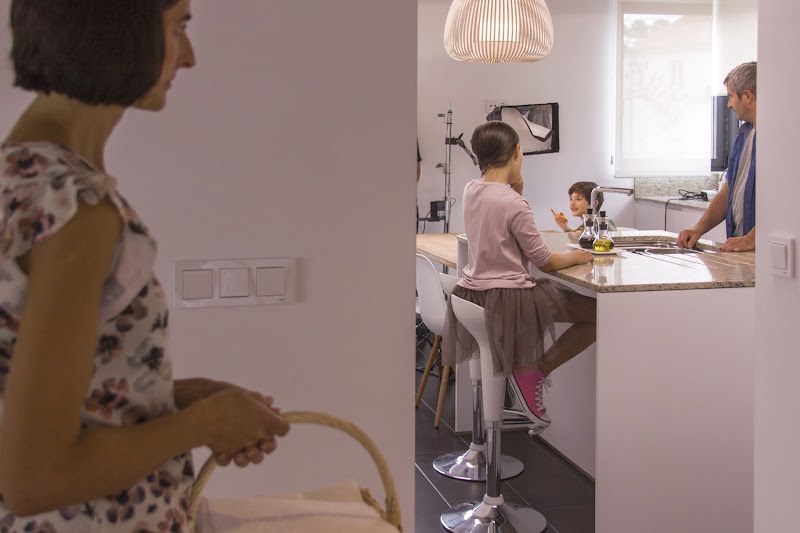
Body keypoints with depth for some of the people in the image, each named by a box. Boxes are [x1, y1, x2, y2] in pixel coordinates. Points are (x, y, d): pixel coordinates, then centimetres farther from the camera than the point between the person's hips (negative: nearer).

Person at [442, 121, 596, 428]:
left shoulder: (470, 191, 4)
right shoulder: (513, 203, -17)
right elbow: (545, 262, -10)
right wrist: (577, 257, 8)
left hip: (473, 293, 8)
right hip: (509, 298, -8)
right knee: (598, 314, -2)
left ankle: (525, 370, 18)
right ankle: (533, 372, -3)